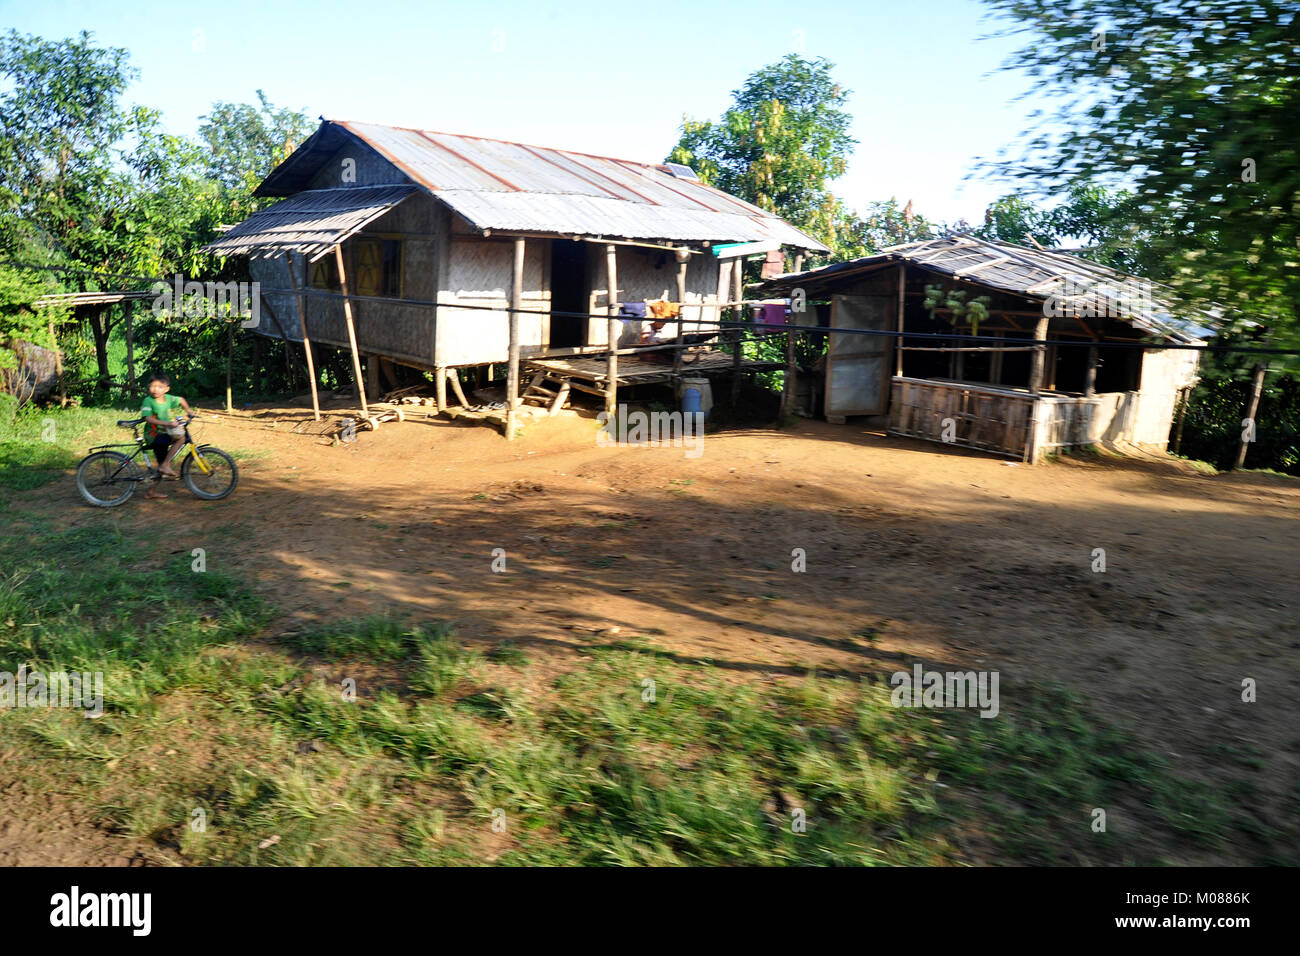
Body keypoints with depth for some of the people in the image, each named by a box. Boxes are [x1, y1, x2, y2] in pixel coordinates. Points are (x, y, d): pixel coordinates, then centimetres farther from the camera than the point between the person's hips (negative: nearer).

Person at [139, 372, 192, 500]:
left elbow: (181, 400, 24)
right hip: (153, 436, -7)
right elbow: (148, 419, -28)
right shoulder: (148, 401, -15)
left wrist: (188, 411, 12)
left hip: (164, 434, 7)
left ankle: (152, 491, 26)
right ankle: (166, 465, -19)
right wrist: (167, 423, -37)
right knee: (180, 437, -26)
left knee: (162, 465, 13)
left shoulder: (169, 399, 2)